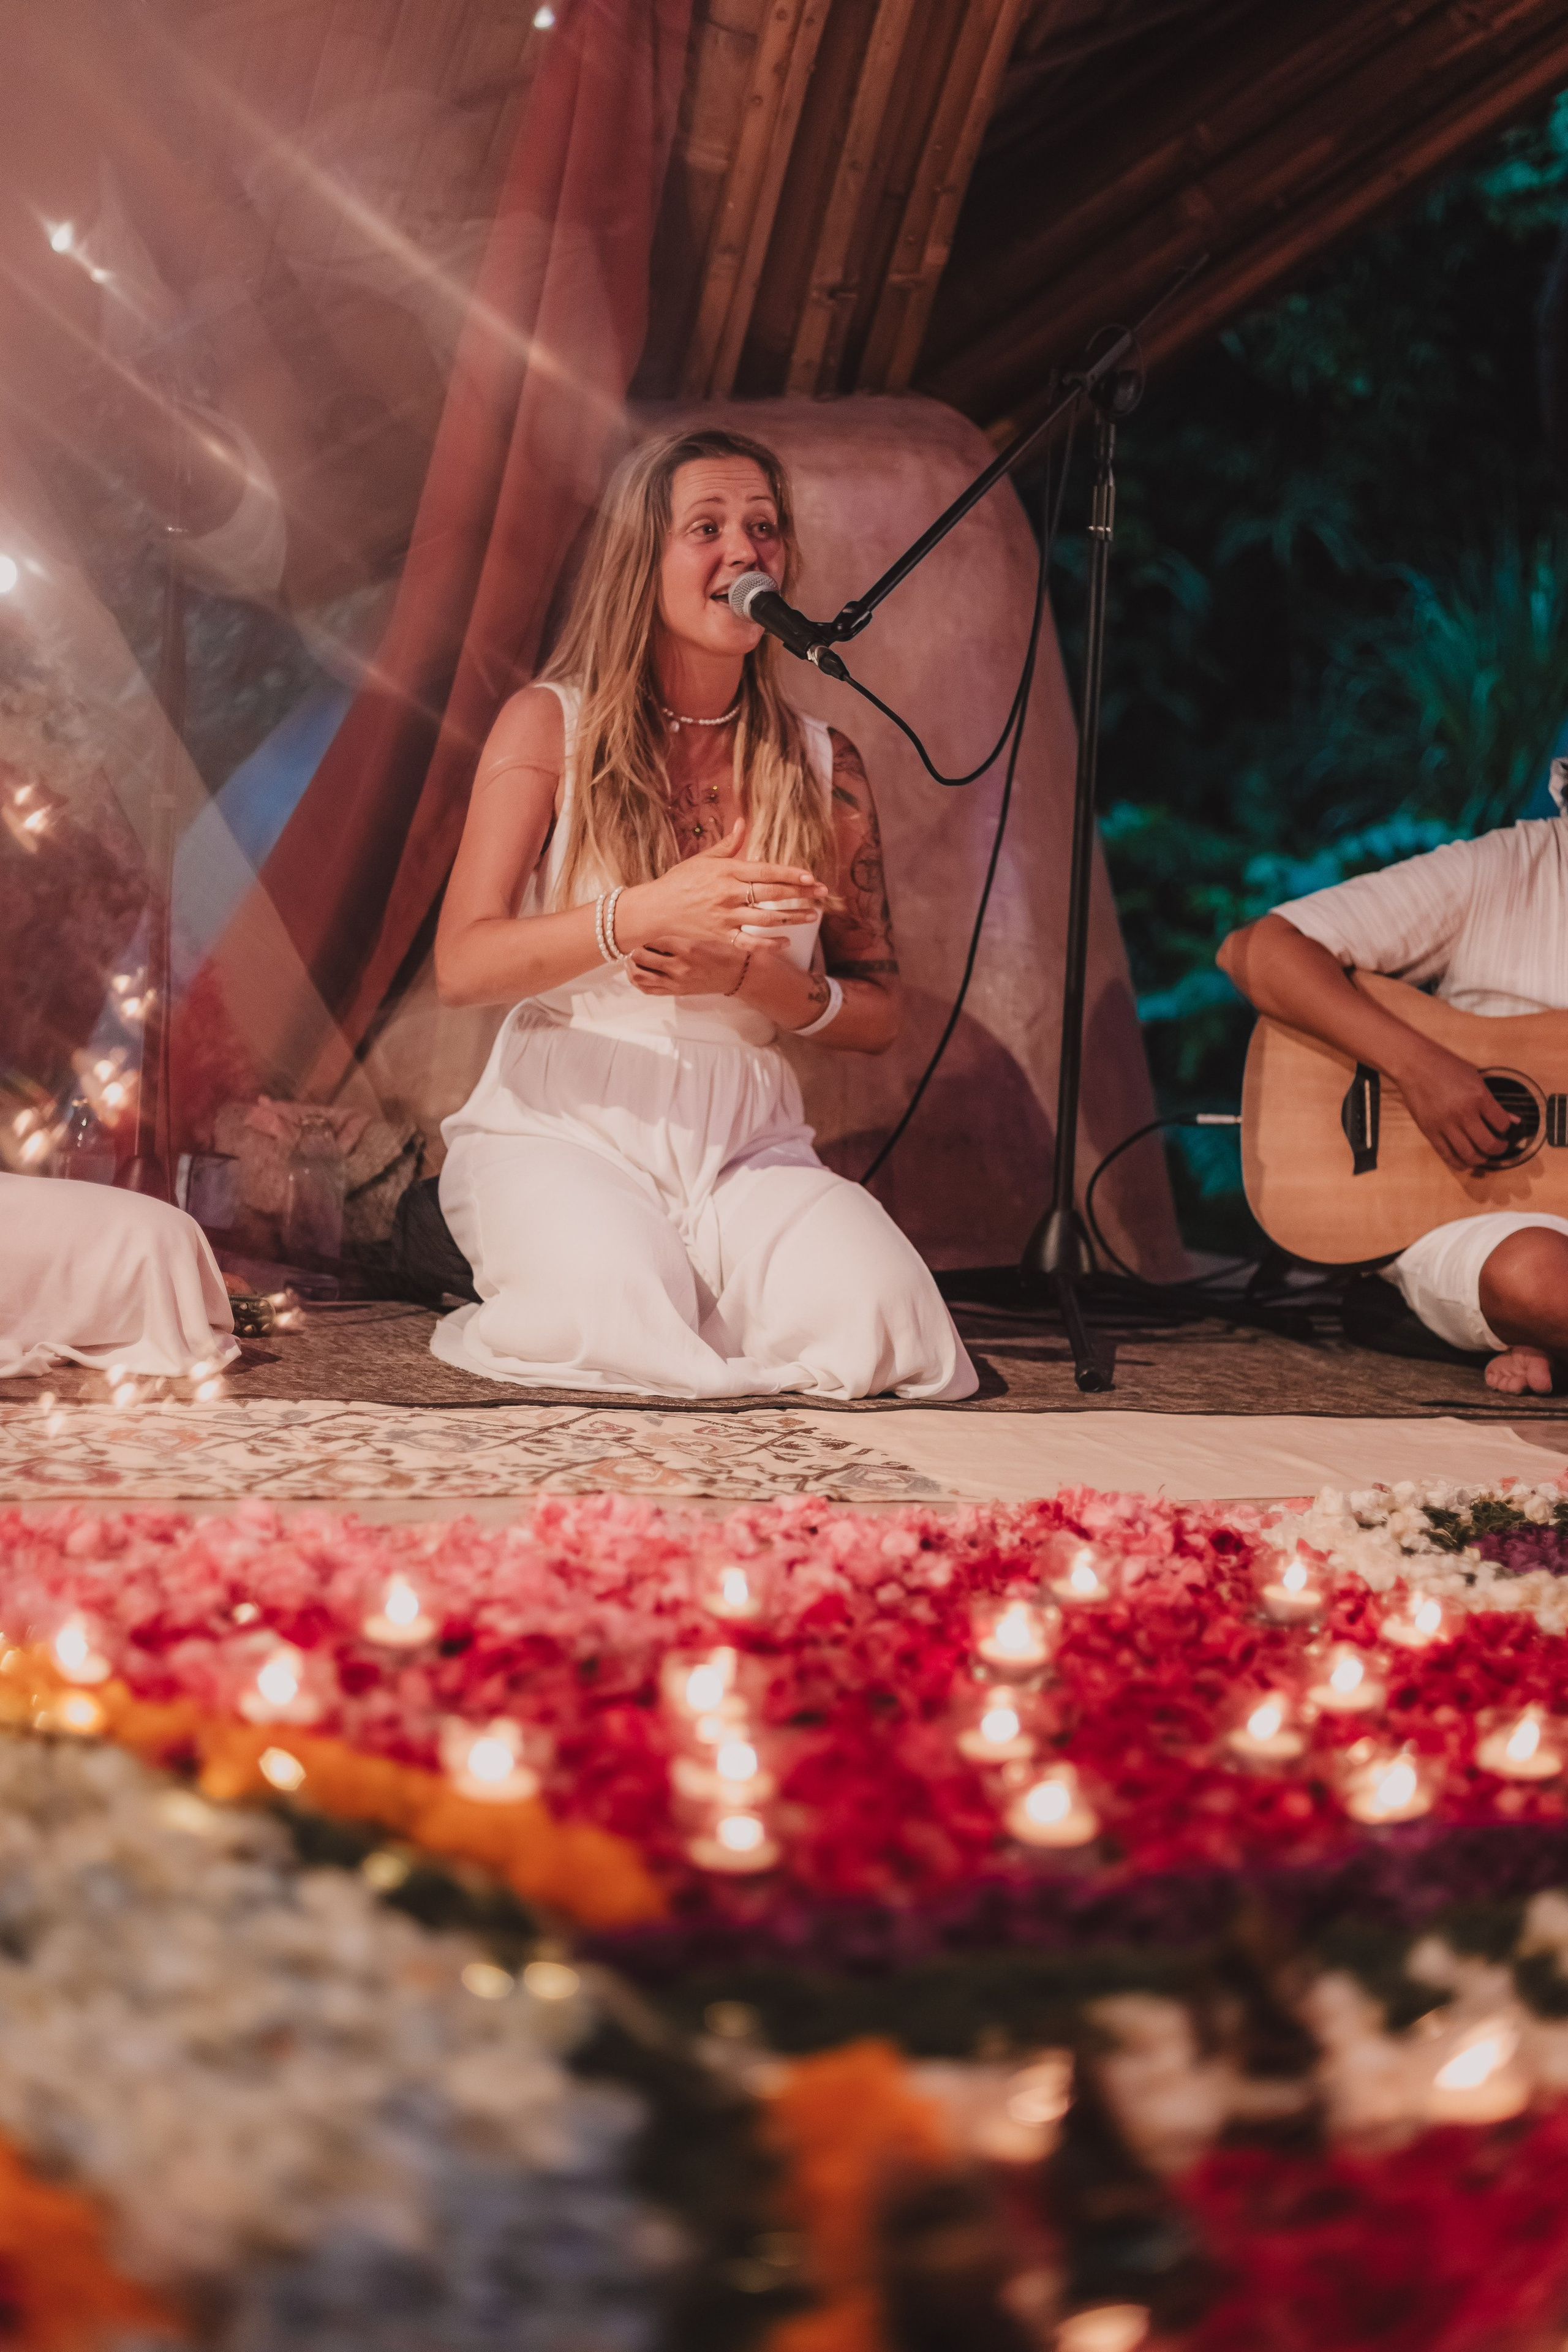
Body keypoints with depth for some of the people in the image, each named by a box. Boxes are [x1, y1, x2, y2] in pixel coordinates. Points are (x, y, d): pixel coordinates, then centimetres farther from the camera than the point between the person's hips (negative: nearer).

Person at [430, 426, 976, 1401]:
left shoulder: (823, 765, 8)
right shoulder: (551, 725, 0)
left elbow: (879, 1017, 9)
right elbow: (463, 964, -9)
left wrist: (752, 976, -13)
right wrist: (645, 912, -25)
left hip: (746, 1142, 3)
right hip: (563, 1126, -2)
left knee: (873, 1310, -26)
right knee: (622, 1314, -33)